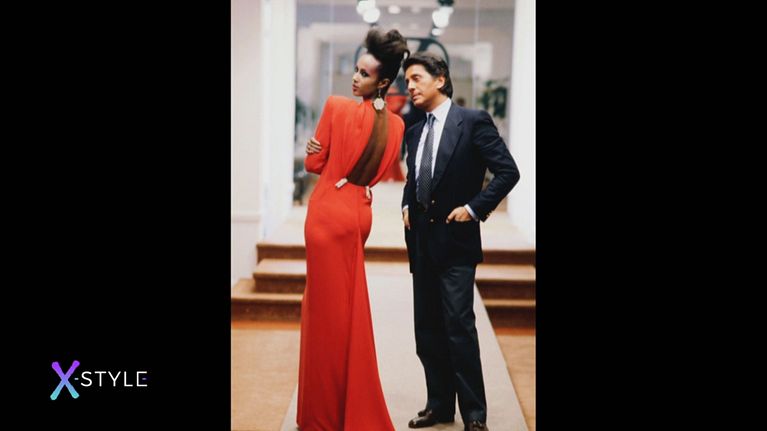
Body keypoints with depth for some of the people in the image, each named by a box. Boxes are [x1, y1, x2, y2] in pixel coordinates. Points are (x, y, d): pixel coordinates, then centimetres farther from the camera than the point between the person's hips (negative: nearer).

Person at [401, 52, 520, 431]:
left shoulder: (473, 121, -7)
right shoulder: (415, 132, 14)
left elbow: (508, 171, -10)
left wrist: (475, 208, -13)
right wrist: (407, 206, 11)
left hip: (455, 241, -7)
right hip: (421, 241, 7)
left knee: (459, 325, -9)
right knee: (427, 329, 10)